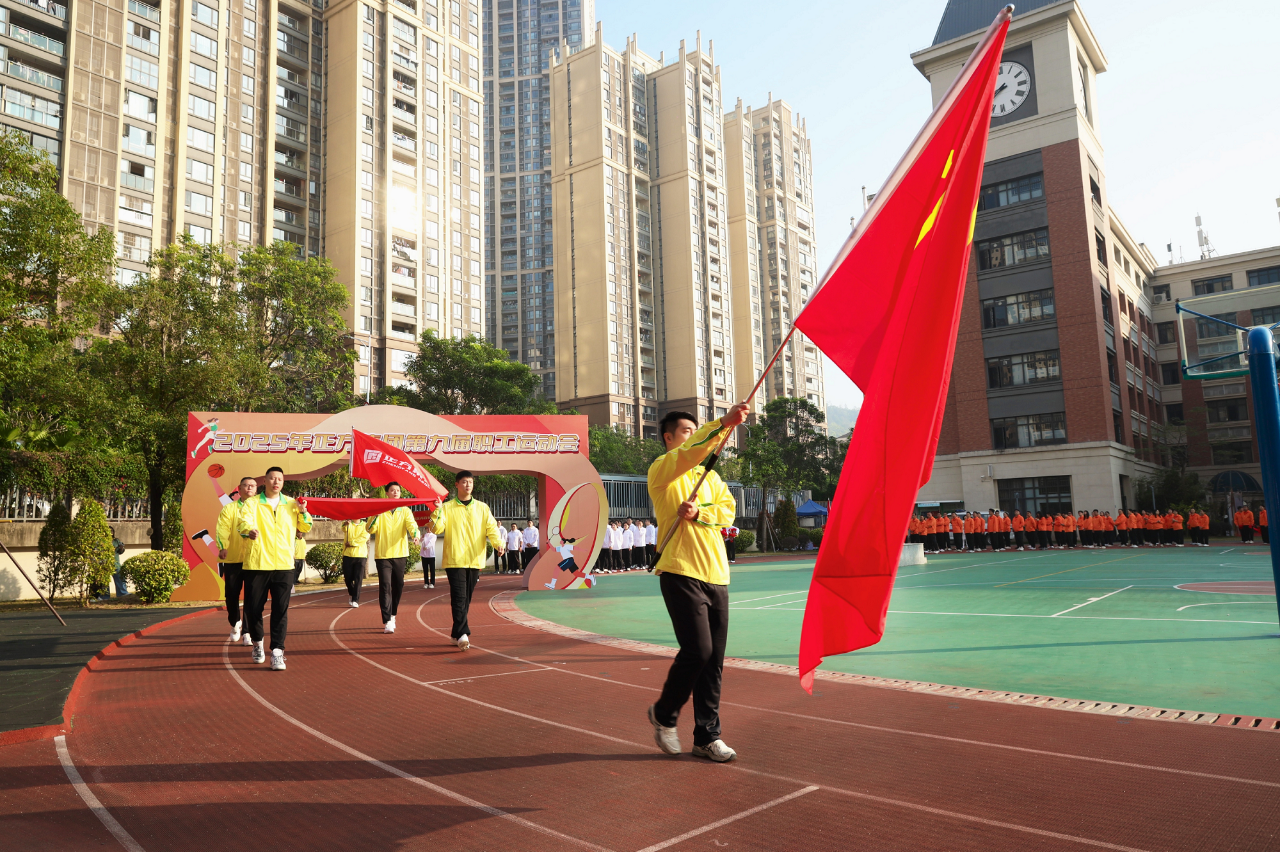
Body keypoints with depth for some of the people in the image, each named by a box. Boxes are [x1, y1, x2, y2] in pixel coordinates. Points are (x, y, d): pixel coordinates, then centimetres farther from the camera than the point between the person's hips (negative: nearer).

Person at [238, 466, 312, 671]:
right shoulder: (251, 503, 2)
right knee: (253, 608, 7)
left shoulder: (291, 504, 11)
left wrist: (303, 512, -3)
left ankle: (277, 652, -3)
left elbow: (305, 528, 16)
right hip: (256, 564, -1)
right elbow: (244, 521, -17)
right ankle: (257, 643, 33)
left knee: (280, 609, -5)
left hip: (283, 564, 1)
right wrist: (250, 530, -40)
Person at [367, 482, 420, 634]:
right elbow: (371, 529, -8)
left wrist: (415, 535, -31)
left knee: (398, 586, 10)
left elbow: (411, 524, -11)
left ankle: (392, 615, 30)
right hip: (383, 554, -2)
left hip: (400, 554, 3)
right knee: (385, 587, -10)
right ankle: (387, 621, -10)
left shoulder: (405, 510, 6)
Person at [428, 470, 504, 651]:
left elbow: (492, 528, 1)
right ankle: (463, 635, -17)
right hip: (454, 560, -3)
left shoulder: (482, 508, 10)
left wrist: (499, 544, -16)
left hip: (475, 561, 3)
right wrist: (437, 511, -21)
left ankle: (456, 634, 22)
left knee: (466, 599, 10)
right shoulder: (447, 507, 3)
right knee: (459, 598, -12)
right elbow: (437, 529, -7)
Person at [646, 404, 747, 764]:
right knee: (697, 651, -12)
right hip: (681, 573, -6)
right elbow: (690, 453, -22)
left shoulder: (710, 476, 21)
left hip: (716, 575, 7)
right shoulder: (661, 470, -2)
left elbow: (728, 509, 8)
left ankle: (707, 736, 17)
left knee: (714, 659, 6)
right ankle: (664, 714, 14)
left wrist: (699, 513, -11)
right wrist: (723, 423, -34)